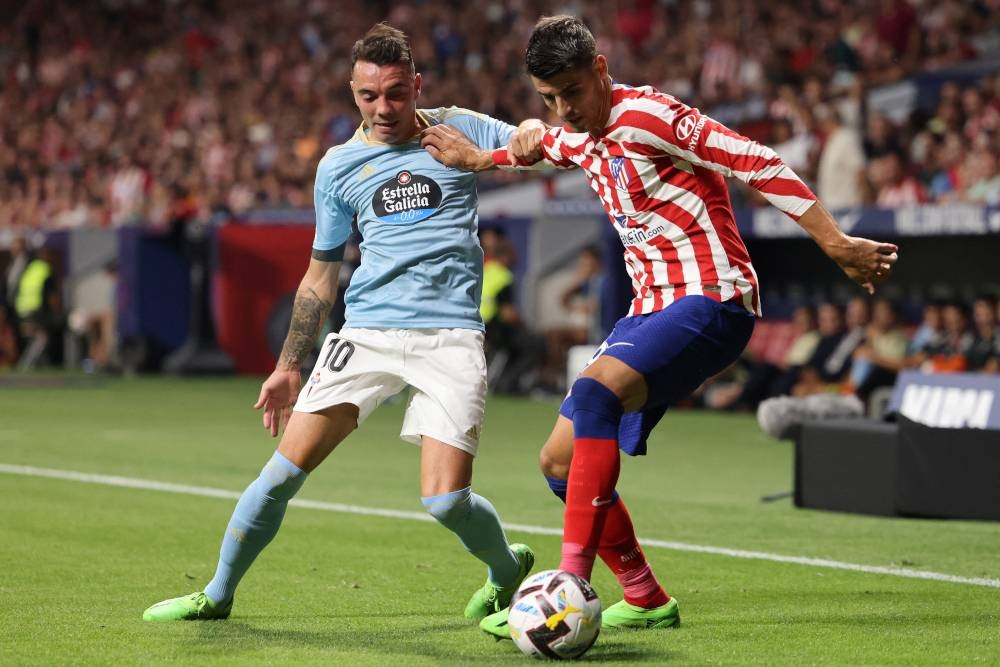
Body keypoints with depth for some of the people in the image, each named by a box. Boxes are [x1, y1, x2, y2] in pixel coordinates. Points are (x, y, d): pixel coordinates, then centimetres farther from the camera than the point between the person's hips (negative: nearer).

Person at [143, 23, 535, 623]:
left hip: (450, 336, -2)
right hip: (366, 331, 2)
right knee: (286, 469, -7)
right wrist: (290, 365, 18)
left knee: (446, 500, -13)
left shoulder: (460, 131, 5)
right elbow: (321, 273, 19)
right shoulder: (339, 166, 11)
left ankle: (509, 571, 20)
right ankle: (217, 594, 12)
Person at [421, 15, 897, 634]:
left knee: (594, 393, -32)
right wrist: (478, 157, 24)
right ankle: (646, 599, 19)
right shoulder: (579, 138, 13)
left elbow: (759, 163, -18)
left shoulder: (644, 114, -14)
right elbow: (540, 141, 41)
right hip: (654, 306, 10)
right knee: (560, 459, 6)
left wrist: (836, 243, -21)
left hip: (710, 300, -9)